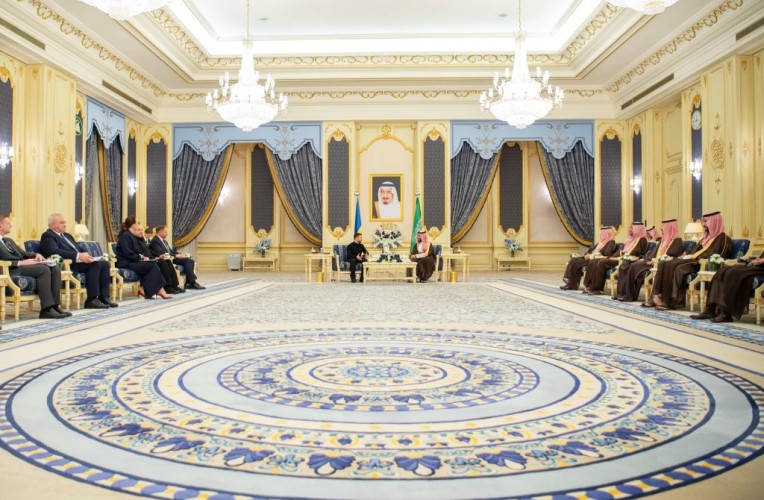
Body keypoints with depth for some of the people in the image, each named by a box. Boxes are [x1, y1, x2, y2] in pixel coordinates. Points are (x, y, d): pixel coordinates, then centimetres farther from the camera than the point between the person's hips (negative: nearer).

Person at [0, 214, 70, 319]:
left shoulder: (8, 240, 28)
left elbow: (22, 253, 26)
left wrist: (36, 255, 4)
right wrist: (21, 263, -23)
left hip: (22, 265, 9)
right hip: (12, 269, -8)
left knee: (55, 268, -14)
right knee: (43, 269, -30)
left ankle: (55, 305, -20)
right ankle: (47, 309, -33)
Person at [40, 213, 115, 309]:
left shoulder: (67, 235, 28)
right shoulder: (47, 236, -2)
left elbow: (77, 250, 26)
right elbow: (55, 252, -20)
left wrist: (85, 256, 1)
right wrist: (78, 256, -29)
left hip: (78, 261, 9)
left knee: (105, 264, -10)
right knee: (95, 264, -29)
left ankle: (104, 297, -13)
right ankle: (91, 300, -29)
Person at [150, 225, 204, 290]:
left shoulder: (164, 241, 24)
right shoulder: (155, 241, -7)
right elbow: (161, 252, -19)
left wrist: (179, 254, 2)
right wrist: (175, 255, -21)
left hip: (171, 257, 9)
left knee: (191, 261, -9)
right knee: (187, 260, -24)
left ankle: (188, 283, -14)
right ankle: (192, 283, -25)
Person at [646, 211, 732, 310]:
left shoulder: (722, 238, -1)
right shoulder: (707, 237, 27)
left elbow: (712, 255, -14)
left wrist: (692, 257, -15)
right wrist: (686, 256, 5)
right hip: (693, 260, 8)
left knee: (679, 268, -35)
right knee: (664, 264, -13)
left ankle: (674, 301, -30)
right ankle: (657, 296, -25)